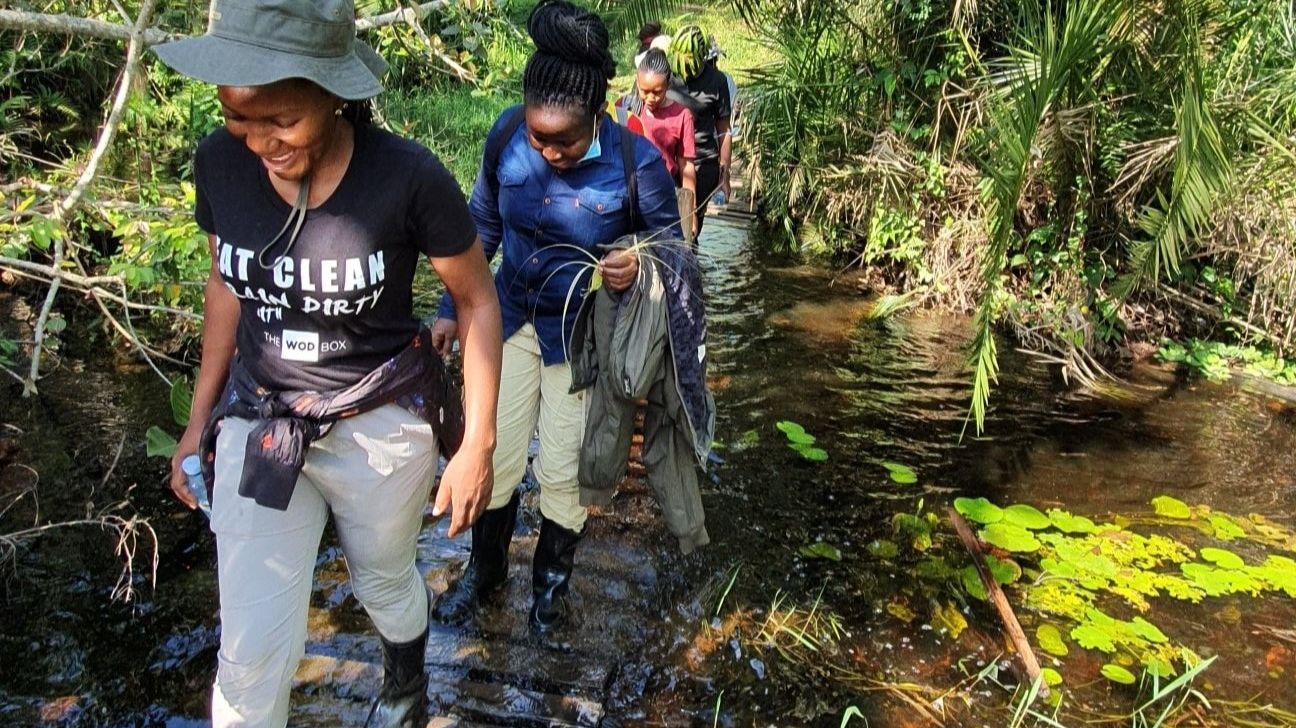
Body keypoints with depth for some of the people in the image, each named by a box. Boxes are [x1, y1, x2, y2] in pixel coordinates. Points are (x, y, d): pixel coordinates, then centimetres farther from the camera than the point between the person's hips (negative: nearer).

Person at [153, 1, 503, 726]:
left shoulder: (408, 177, -22)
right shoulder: (221, 161, -12)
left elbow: (478, 300, -10)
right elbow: (227, 281, 6)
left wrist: (478, 444, -9)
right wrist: (201, 416, 11)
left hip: (382, 427, -2)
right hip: (259, 426, 2)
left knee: (385, 583, 24)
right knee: (251, 654, 2)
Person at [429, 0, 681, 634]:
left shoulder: (635, 161, -23)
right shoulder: (508, 135, -14)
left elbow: (670, 242, -6)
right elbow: (483, 225, 3)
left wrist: (637, 266, -29)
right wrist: (451, 310, 5)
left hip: (582, 336, -3)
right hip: (512, 319, 3)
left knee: (562, 469, 9)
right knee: (492, 456, 11)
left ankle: (552, 578, 37)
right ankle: (485, 568, 38)